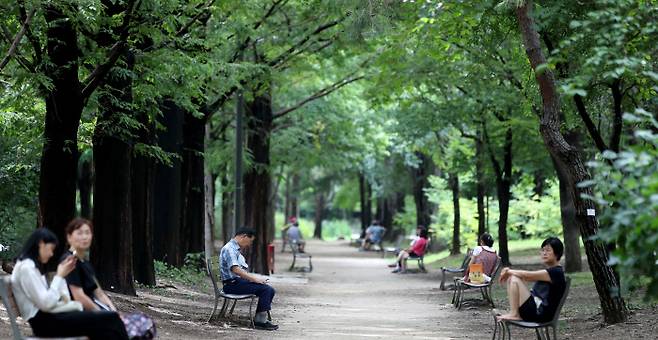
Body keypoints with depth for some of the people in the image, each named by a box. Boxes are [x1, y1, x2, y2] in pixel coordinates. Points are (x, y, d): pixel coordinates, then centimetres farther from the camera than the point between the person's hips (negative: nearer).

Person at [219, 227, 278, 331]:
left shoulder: (236, 249, 21)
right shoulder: (229, 249, -13)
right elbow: (235, 270, -24)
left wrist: (254, 278, 5)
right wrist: (255, 279, -22)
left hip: (240, 281, 10)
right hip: (232, 284, -10)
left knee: (270, 290, -3)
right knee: (265, 289, -21)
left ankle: (260, 319, -4)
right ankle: (260, 321, -15)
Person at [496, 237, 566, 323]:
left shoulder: (556, 272, -15)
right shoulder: (548, 271, 17)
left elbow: (527, 275, -19)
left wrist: (508, 271, -5)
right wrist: (508, 272, -3)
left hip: (541, 314, -10)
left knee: (514, 280, -14)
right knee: (511, 279, 10)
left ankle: (513, 314, -10)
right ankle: (515, 313, 2)